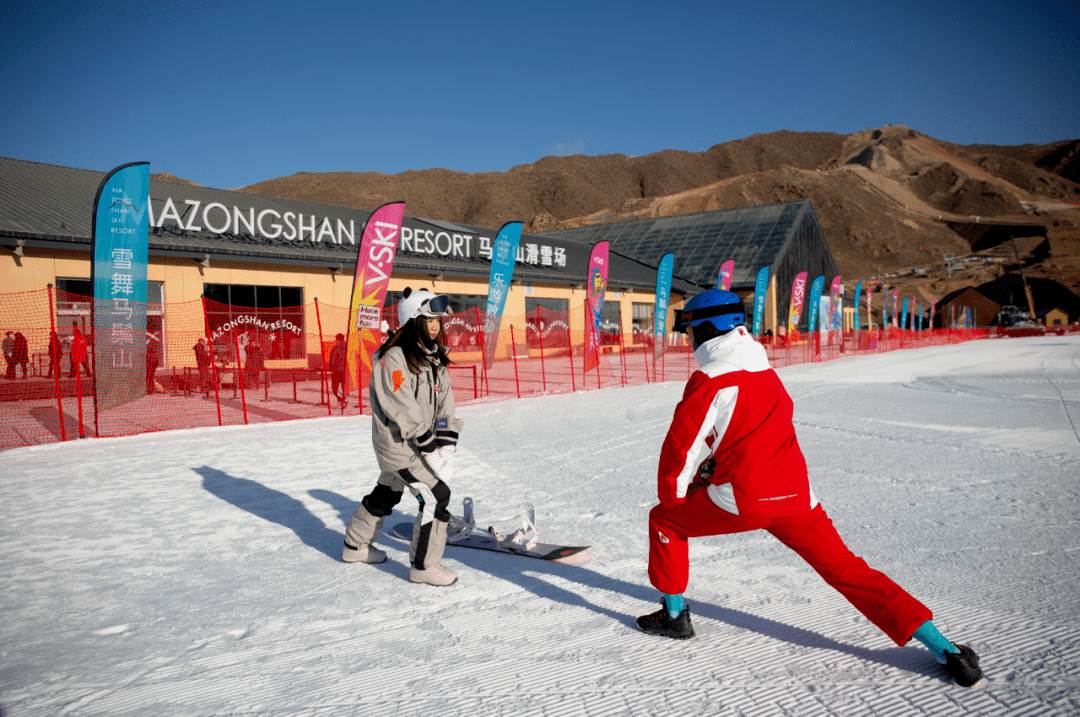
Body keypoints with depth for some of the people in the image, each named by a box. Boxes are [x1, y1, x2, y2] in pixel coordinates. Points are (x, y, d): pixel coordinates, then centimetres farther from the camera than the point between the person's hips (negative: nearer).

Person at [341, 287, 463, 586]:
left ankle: (355, 545, 43)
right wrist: (429, 446, -23)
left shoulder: (434, 357, 6)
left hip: (418, 442, 9)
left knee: (387, 494, 23)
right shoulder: (394, 358, -21)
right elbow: (403, 409, -24)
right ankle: (423, 565, 2)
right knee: (436, 494, -11)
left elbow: (444, 401, 3)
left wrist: (446, 442, -8)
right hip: (397, 442, -9)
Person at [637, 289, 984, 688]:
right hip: (796, 495, 6)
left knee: (664, 522, 15)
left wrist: (673, 499, 8)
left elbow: (679, 447, -7)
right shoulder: (766, 372, 15)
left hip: (742, 501, -6)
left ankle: (674, 615, 25)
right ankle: (942, 648, 7)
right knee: (845, 569, 13)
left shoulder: (709, 380, -8)